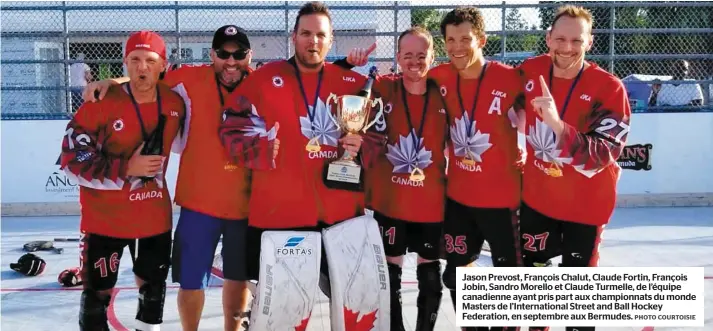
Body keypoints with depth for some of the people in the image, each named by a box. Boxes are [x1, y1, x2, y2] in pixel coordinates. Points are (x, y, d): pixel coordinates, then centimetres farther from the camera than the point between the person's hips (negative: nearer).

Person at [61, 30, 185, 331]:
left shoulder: (175, 104, -2)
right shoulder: (102, 104, -17)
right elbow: (72, 158, -17)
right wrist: (126, 168, -22)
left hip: (155, 216, 5)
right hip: (105, 218, -4)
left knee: (153, 287, 18)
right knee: (98, 291, 4)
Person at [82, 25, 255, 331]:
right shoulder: (193, 78, -7)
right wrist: (112, 82, -7)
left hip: (245, 203, 1)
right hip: (199, 201, -1)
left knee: (238, 277, 19)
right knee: (191, 281, 7)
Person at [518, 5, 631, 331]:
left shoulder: (609, 88, -22)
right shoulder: (529, 72, -9)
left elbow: (604, 154, -31)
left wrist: (557, 124, -43)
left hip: (585, 201, -4)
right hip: (536, 196, 4)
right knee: (531, 269, 20)